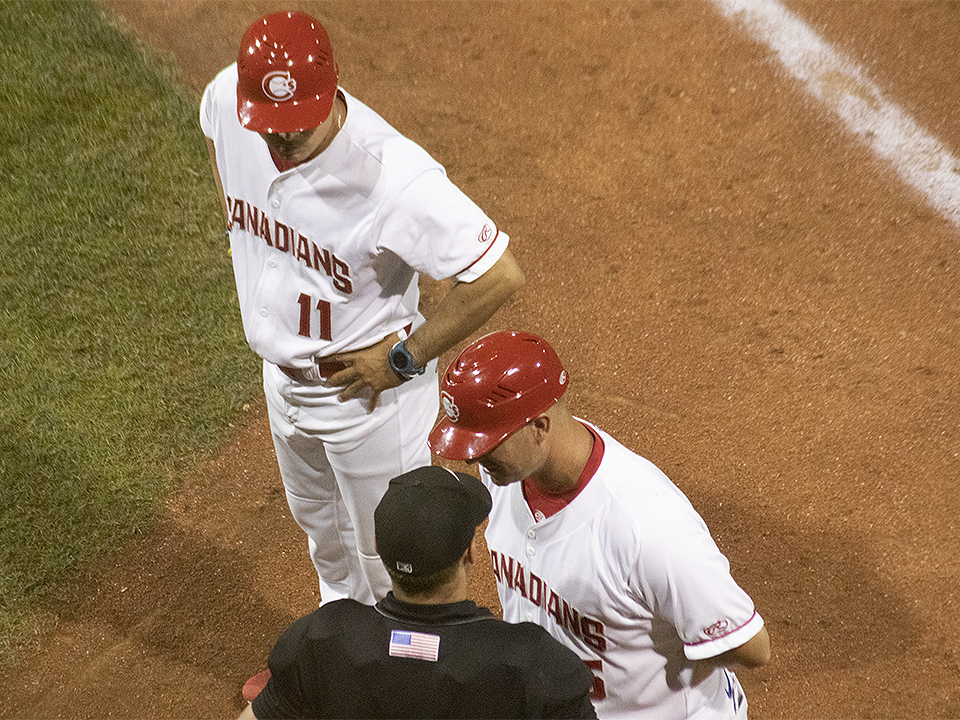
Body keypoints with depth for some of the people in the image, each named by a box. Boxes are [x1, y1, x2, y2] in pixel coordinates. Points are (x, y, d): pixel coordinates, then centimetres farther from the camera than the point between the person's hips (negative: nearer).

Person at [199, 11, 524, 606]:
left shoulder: (392, 175, -39)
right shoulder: (225, 96, -19)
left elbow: (500, 275, -38)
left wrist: (405, 358, -26)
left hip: (368, 385, -7)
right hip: (281, 373, 7)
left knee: (388, 553, 15)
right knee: (316, 519, 33)